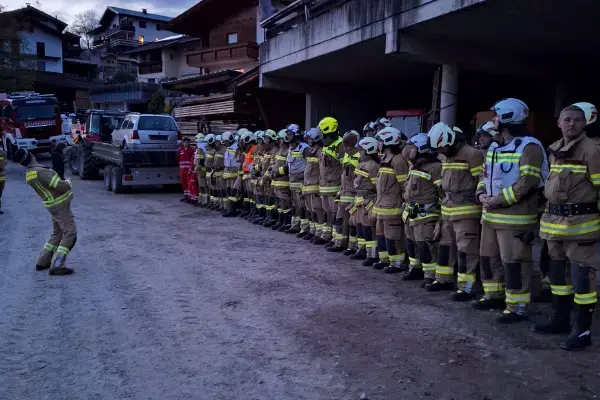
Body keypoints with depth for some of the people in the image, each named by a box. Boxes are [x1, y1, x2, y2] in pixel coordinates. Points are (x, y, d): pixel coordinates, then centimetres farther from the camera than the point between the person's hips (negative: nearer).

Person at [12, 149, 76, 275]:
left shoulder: (29, 174, 4)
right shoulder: (41, 172, -25)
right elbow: (62, 186, -25)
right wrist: (68, 183, -6)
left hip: (53, 205, 9)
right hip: (61, 205, -9)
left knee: (57, 233, 20)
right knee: (70, 234, -6)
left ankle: (42, 262, 23)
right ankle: (57, 266, -10)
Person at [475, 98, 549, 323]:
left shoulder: (529, 146, -12)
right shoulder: (494, 147, 16)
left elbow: (527, 182, -20)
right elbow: (485, 175, 18)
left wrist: (498, 200, -20)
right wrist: (482, 195, -2)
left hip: (515, 216, -9)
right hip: (490, 214, 9)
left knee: (514, 262, -4)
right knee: (489, 257, 16)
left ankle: (517, 307, 4)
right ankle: (494, 296, 31)